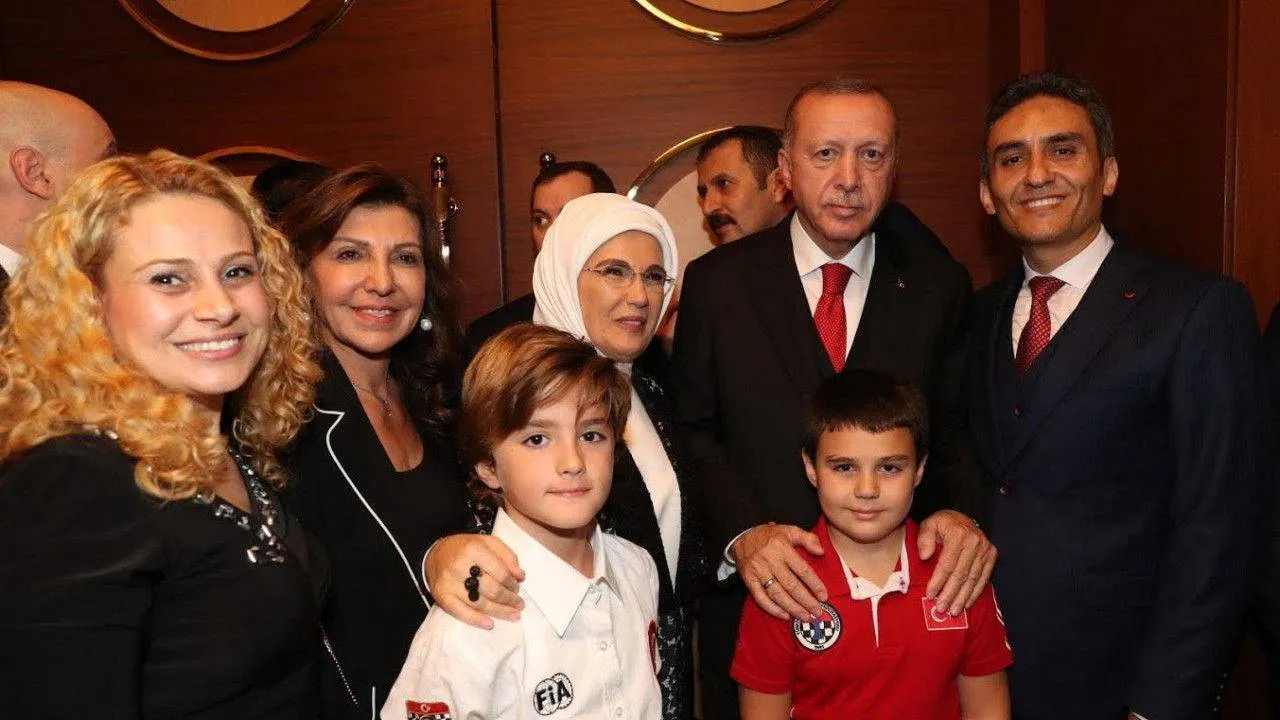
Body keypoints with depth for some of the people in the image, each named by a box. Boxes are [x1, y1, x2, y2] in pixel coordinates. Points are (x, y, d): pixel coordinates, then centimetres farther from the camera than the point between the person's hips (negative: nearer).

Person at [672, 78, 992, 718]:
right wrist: (740, 531, -18)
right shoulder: (715, 282, -4)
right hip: (757, 602, -1)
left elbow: (958, 430, 3)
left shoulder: (938, 284, -1)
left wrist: (963, 511, -17)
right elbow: (692, 430, -3)